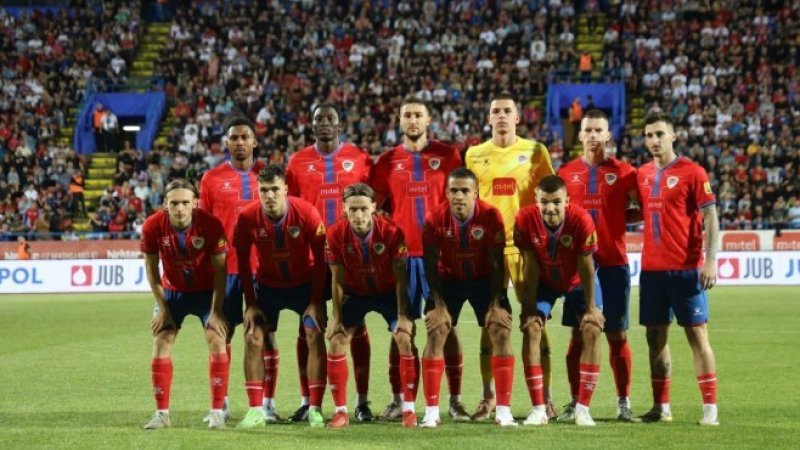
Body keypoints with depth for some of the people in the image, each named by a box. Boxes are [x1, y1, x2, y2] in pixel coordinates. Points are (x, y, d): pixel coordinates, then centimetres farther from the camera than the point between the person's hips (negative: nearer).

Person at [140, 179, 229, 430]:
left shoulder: (211, 225, -25)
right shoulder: (153, 227, -21)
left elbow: (220, 269, -18)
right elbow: (152, 269, -8)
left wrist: (216, 311, -19)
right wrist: (162, 308, -9)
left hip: (207, 290, -2)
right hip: (172, 291, 2)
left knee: (216, 340, -14)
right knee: (161, 342, -6)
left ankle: (217, 412, -8)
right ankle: (162, 413, 3)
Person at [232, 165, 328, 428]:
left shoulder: (306, 213, -23)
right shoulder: (247, 218, -20)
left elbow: (319, 259, -13)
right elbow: (243, 263, -7)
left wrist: (316, 302, -14)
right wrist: (251, 304, -10)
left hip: (305, 283, -1)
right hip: (268, 285, 1)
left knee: (315, 336, -13)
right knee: (253, 337, -9)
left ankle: (315, 410, -7)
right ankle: (256, 411, -3)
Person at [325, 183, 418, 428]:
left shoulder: (391, 231, -26)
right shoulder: (336, 234, -22)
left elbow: (400, 277, -19)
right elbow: (338, 279, -11)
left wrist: (402, 315, -21)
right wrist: (337, 317, -11)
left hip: (388, 292, -2)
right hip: (355, 293, 2)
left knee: (406, 340, -16)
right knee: (336, 342, -10)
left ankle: (408, 409, -6)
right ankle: (341, 411, 0)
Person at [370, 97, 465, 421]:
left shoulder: (448, 155, 5)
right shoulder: (388, 161, 8)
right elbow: (372, 205, 10)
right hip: (401, 254, 1)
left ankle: (455, 399, 5)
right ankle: (398, 399, 10)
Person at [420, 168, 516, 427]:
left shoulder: (491, 216, -21)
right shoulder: (435, 219, -20)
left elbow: (496, 264, -14)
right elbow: (431, 265, -12)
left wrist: (496, 304, -18)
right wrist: (439, 304, -18)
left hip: (484, 280, 0)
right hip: (449, 280, 0)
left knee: (501, 332, -12)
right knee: (435, 333, -12)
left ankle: (504, 411, -6)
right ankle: (431, 412, -6)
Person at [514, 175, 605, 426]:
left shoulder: (581, 220, -33)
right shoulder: (526, 219, -29)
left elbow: (586, 267, -24)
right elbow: (530, 267, -20)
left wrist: (591, 308, -18)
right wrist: (530, 306, -18)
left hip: (577, 281, -1)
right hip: (543, 281, 1)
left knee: (591, 330, -13)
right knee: (531, 328, -14)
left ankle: (582, 408, -6)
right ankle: (538, 408, -10)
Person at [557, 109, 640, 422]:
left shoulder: (624, 173, 4)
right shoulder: (566, 173, 8)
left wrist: (624, 215, -8)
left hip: (613, 261, -1)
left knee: (617, 334, 2)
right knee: (579, 334, 2)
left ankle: (623, 402, 9)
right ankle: (575, 402, 7)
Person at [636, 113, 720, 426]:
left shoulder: (691, 172, -6)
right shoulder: (642, 174, 11)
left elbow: (711, 219, -8)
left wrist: (710, 261, -15)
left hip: (685, 268, -6)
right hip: (652, 268, 6)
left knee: (697, 333, -4)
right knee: (655, 336, 7)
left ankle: (710, 407, -2)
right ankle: (661, 407, 14)